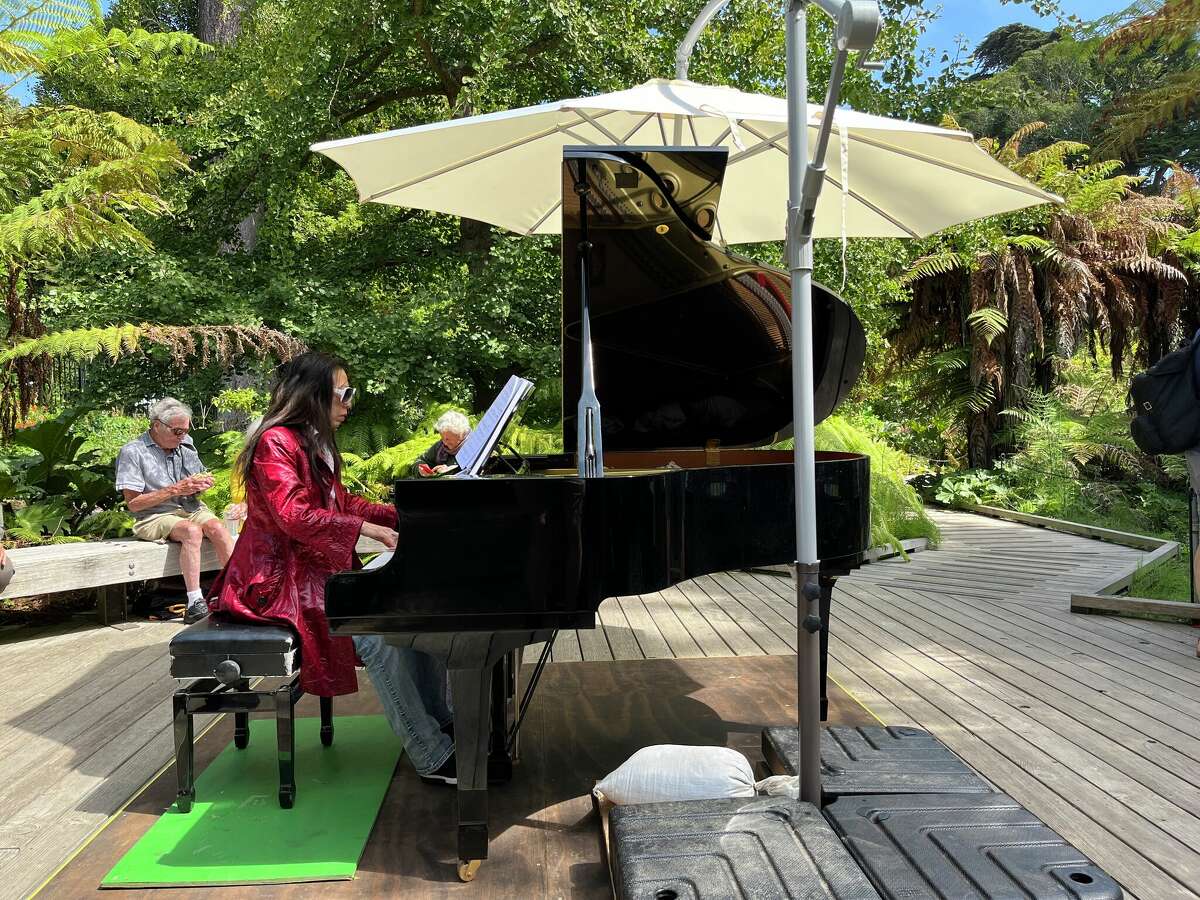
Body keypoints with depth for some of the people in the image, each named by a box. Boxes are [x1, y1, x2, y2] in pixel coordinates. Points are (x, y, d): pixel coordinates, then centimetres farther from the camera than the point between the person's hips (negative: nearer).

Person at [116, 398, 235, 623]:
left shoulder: (185, 445, 12)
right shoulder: (133, 452, -6)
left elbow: (201, 478, 24)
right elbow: (133, 503, -11)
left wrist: (202, 484, -1)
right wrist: (175, 489, -17)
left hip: (191, 508, 5)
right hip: (154, 516, -5)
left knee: (217, 527, -26)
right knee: (192, 531, -34)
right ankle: (194, 605, -36)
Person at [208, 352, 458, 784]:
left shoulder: (315, 444, 17)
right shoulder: (276, 442, -14)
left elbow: (342, 503, 22)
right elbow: (294, 515, -25)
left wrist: (400, 515, 11)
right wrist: (370, 530, -27)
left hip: (318, 566, 10)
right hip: (280, 578, -10)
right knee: (379, 631, -28)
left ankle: (440, 723, -2)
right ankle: (432, 757, -22)